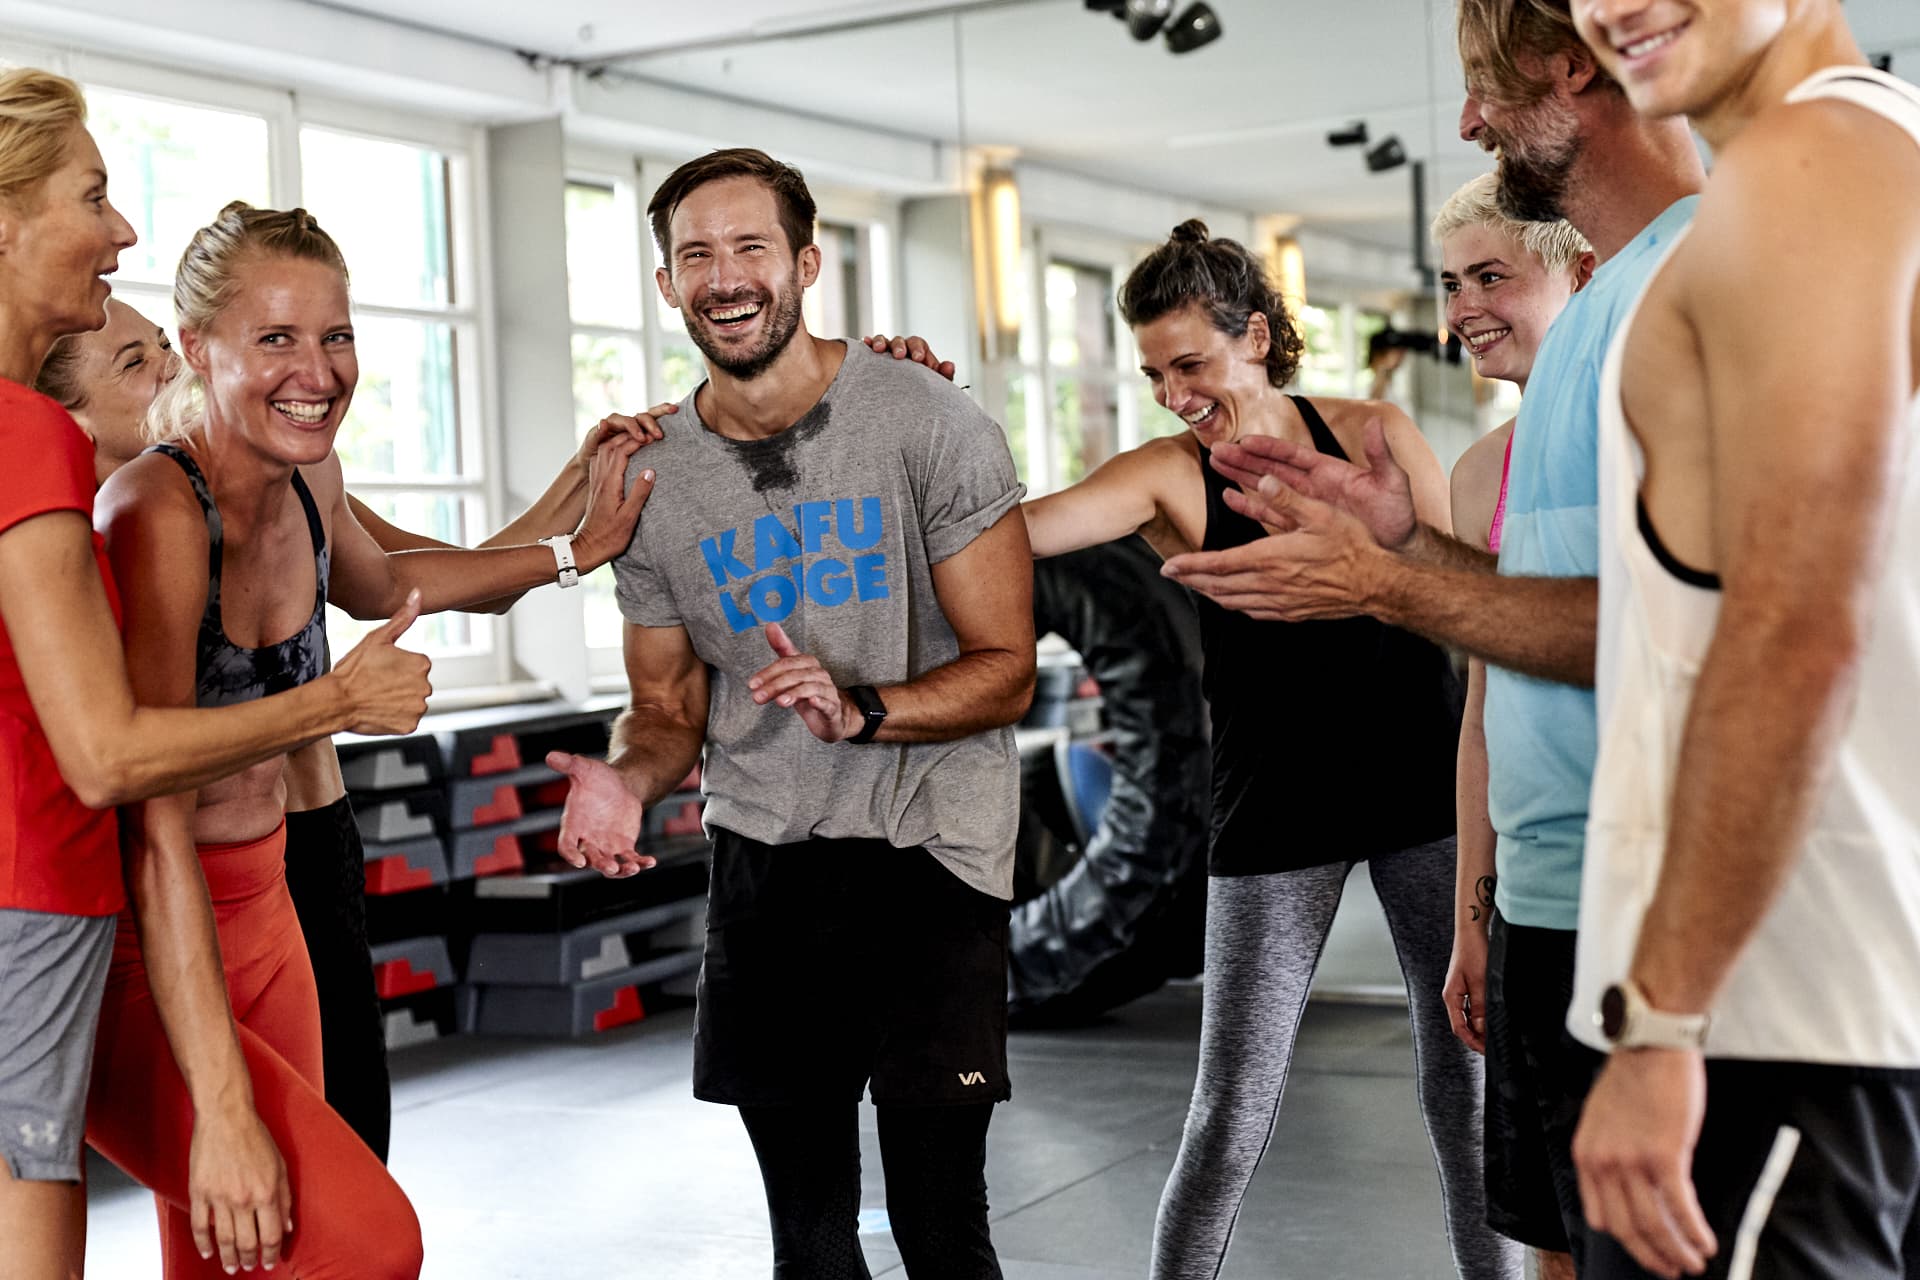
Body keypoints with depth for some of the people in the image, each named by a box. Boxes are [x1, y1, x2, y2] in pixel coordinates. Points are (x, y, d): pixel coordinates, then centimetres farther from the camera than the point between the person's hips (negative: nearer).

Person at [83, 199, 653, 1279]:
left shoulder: (310, 480, 2)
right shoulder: (159, 512, -23)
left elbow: (379, 585, 28)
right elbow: (155, 833, -27)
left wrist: (577, 551, 25)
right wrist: (223, 1109, -30)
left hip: (260, 916, 8)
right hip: (131, 956, -8)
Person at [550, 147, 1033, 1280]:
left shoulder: (928, 422, -8)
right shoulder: (656, 480, 3)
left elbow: (1006, 670, -7)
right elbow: (669, 707, 12)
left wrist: (860, 708, -24)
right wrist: (627, 780, -11)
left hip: (927, 845, -3)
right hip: (762, 851, 4)